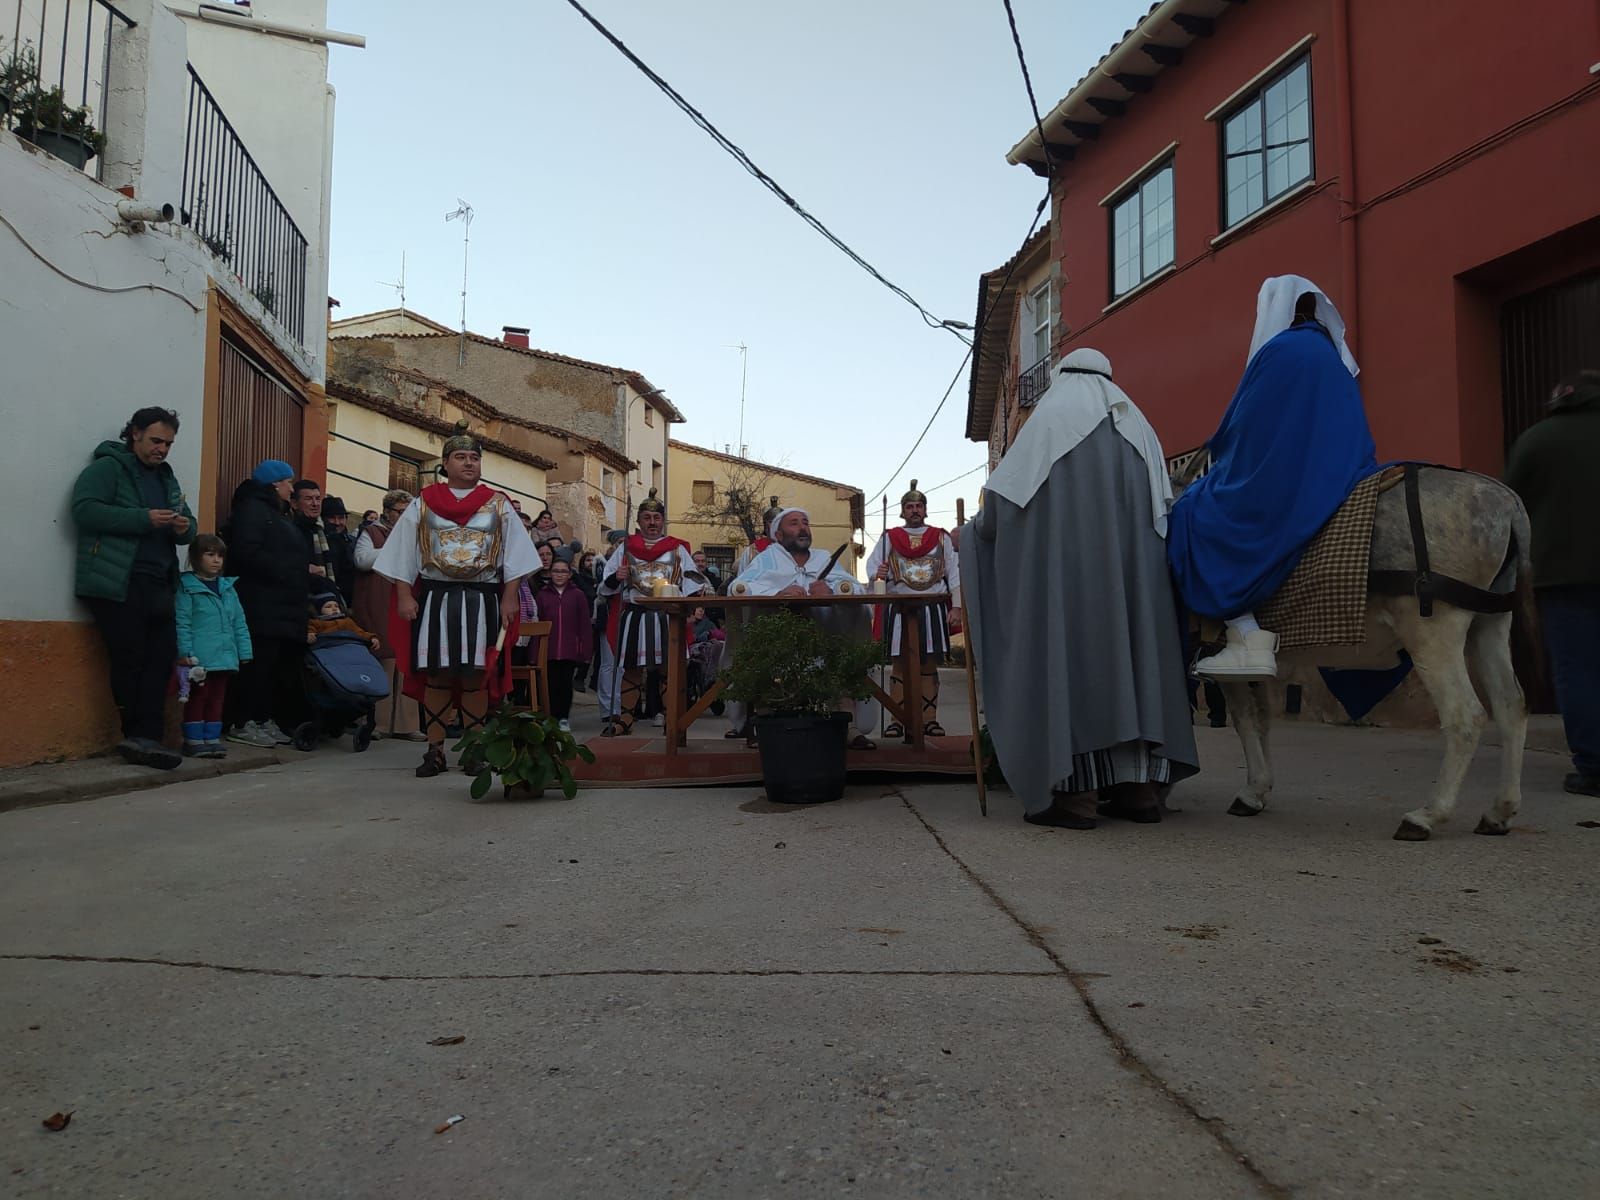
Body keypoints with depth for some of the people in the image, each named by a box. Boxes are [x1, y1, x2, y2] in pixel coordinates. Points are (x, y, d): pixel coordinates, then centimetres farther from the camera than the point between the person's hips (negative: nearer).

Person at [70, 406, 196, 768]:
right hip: (117, 585, -7)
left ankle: (144, 738, 3)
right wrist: (144, 519, -20)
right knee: (131, 661, -4)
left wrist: (185, 528, -3)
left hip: (157, 585, 7)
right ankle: (142, 736, 4)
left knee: (162, 658, 0)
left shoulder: (167, 478, 22)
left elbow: (186, 525, 22)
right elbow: (84, 509, -15)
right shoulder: (107, 467, -1)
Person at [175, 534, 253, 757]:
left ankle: (212, 738, 17)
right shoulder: (187, 587, -4)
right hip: (199, 659, -6)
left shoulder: (228, 588, 13)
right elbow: (182, 622, -9)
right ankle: (194, 740, 8)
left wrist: (244, 652, 9)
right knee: (198, 697, -1)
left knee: (217, 698, 10)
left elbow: (239, 622, 14)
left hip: (224, 656, 6)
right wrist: (185, 652, -15)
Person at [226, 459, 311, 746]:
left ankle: (264, 720, 10)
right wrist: (291, 571, -15)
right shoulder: (252, 509, -5)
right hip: (262, 606, -10)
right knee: (258, 663, -10)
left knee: (278, 665, 6)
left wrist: (305, 569, 4)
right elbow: (247, 553, -18)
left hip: (281, 605, 10)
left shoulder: (277, 514, 26)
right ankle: (244, 723, -7)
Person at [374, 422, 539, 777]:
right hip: (434, 598, 0)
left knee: (475, 676, 1)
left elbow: (514, 553, 6)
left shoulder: (498, 505, 9)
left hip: (481, 600, 0)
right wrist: (404, 597, -3)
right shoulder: (424, 503, 9)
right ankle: (435, 751, 8)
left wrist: (509, 598, -3)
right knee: (436, 674, 1)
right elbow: (404, 552, 7)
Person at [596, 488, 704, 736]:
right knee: (631, 669, 3)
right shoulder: (626, 549, 11)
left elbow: (693, 584, 7)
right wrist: (616, 577, -11)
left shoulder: (677, 549, 11)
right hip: (634, 616, 0)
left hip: (668, 617, 0)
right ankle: (624, 719, 10)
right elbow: (607, 586, 11)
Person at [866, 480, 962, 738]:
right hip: (899, 608, -1)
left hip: (933, 609, 1)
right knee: (899, 665, -1)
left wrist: (956, 607, -2)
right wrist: (877, 573, -24)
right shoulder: (889, 539, 10)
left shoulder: (941, 538, 11)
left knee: (929, 665, 2)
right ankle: (897, 720, 4)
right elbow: (872, 565, 0)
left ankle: (929, 719, 8)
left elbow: (954, 574, 7)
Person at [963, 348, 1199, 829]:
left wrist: (974, 528, 14)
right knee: (1132, 649, 7)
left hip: (1065, 562, -5)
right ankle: (1140, 782, 5)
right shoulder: (1137, 424, 19)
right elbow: (1162, 506, 15)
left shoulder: (1051, 416, 3)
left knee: (1066, 650, -5)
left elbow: (1005, 493, -2)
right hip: (1134, 567, 5)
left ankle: (1077, 789, -10)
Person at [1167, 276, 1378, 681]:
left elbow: (1240, 427, -6)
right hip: (1341, 478, 9)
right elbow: (1351, 430, 22)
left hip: (1286, 487, -9)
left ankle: (1249, 639, -16)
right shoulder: (1335, 357, 19)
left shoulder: (1278, 350, -8)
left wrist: (1218, 461, 12)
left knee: (1196, 515, -3)